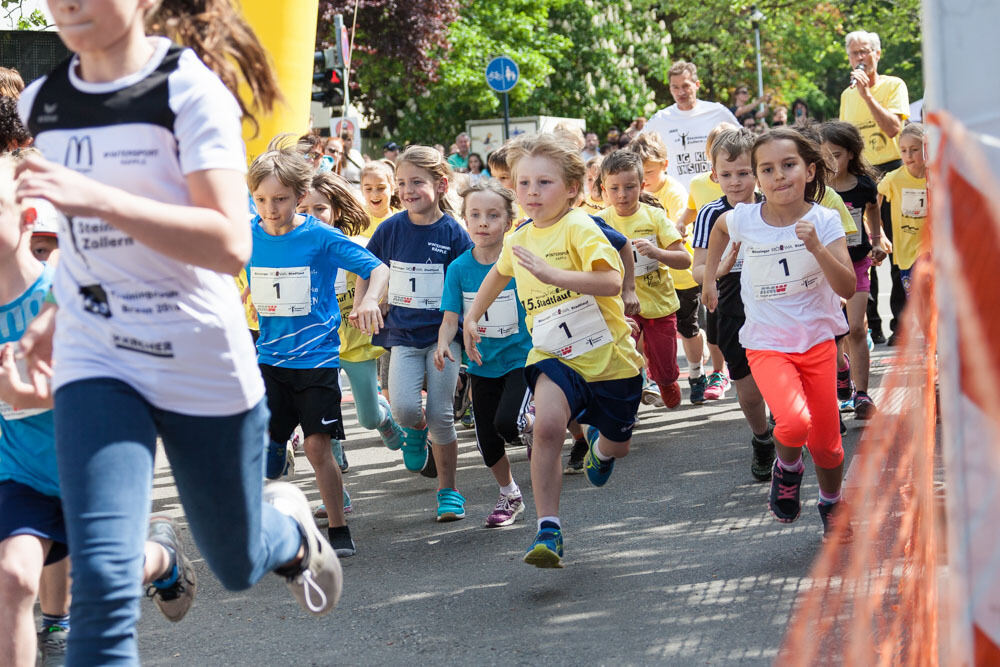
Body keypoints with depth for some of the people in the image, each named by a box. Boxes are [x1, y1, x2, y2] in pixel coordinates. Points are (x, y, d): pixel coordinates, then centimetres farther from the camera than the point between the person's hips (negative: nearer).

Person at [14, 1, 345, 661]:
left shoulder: (191, 91, -11)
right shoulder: (41, 105, 5)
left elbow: (230, 246, -23)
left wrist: (98, 199, -30)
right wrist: (60, 309, 13)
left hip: (203, 362, -3)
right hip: (96, 364, 3)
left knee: (237, 566, 18)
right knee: (103, 587, -19)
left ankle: (288, 521, 48)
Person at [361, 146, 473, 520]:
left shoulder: (453, 233, -7)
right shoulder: (390, 229, -1)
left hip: (443, 333, -2)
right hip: (403, 334, 2)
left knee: (441, 414, -3)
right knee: (403, 407, -17)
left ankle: (448, 491, 13)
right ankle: (416, 430, 20)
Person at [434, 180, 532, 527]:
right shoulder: (459, 268, -4)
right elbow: (451, 317, -6)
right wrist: (444, 343, -25)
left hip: (520, 358, -3)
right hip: (482, 364, 4)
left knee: (507, 423, -25)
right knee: (487, 442, 9)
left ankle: (532, 425, 11)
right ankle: (509, 496, 34)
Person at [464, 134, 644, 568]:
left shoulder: (578, 228, -18)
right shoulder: (518, 240, 2)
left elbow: (611, 282, -34)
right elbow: (499, 274, 28)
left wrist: (552, 274, -41)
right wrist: (471, 317, 25)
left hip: (609, 357, -3)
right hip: (553, 356, 3)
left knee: (618, 445, 17)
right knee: (547, 426, -27)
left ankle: (600, 446, 58)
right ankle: (548, 530, -20)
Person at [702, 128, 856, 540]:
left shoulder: (824, 221, -11)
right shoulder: (744, 219, -8)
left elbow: (847, 288, -19)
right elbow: (719, 228, 18)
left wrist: (816, 248, -31)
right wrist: (709, 277, 16)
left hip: (817, 340, 1)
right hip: (766, 344, -1)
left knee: (825, 441, 6)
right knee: (794, 422, -26)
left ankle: (832, 506, 36)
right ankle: (787, 468, 9)